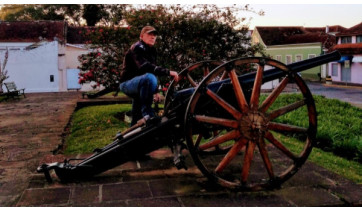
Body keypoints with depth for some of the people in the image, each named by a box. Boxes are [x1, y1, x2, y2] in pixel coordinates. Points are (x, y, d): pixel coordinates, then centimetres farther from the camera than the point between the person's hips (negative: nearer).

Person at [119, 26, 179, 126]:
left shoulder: (152, 51, 12)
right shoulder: (137, 48, -15)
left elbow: (152, 69, 22)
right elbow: (144, 66, -34)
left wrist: (155, 91, 15)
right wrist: (168, 72, -41)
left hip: (138, 85, 10)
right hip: (127, 83, -9)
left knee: (137, 119, 15)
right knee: (149, 78, -38)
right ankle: (147, 113, -32)